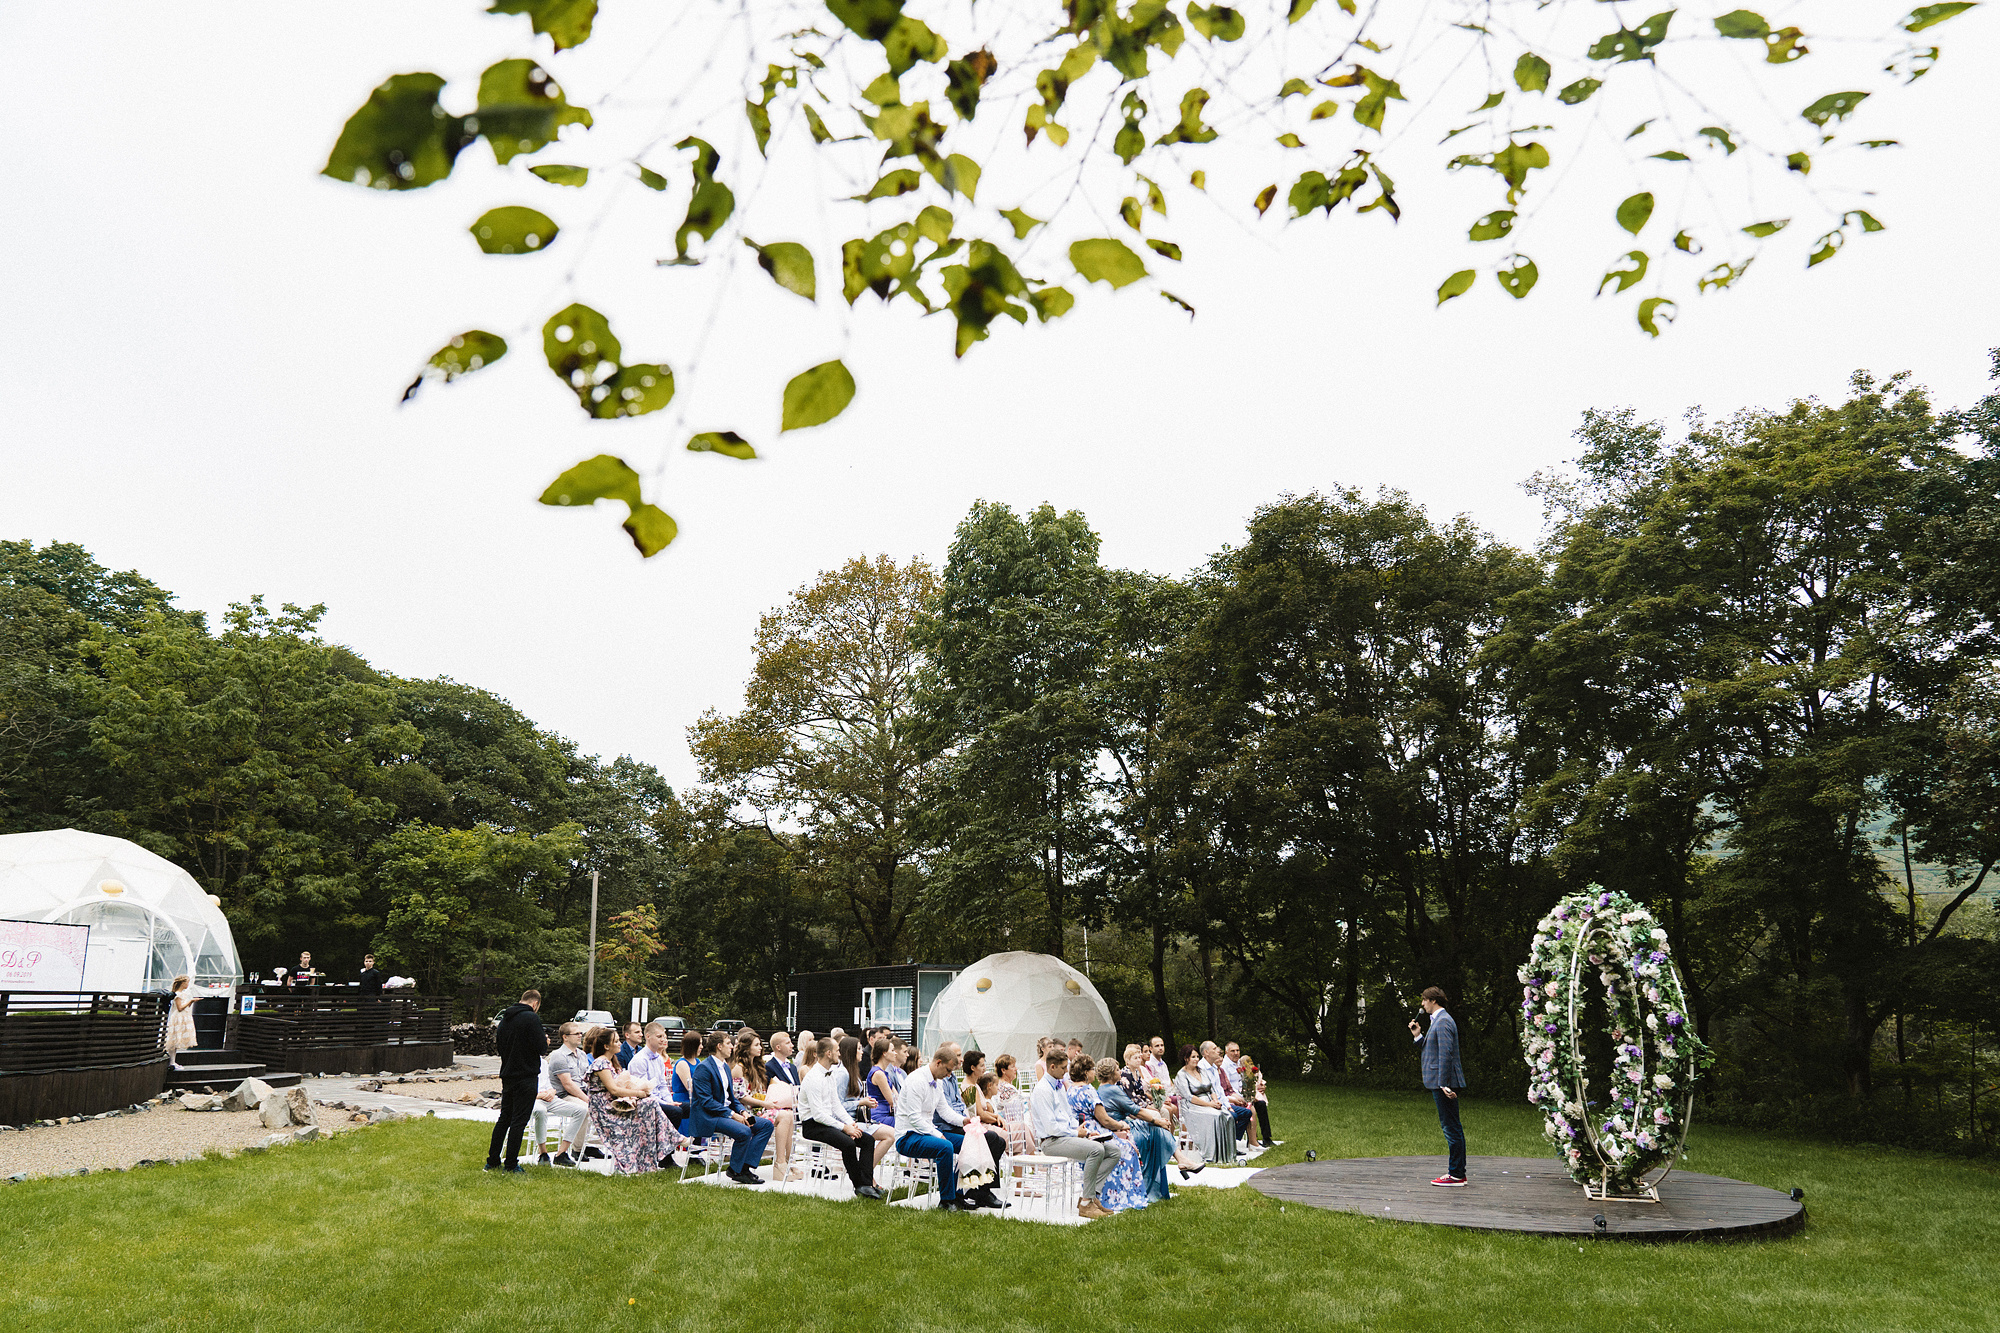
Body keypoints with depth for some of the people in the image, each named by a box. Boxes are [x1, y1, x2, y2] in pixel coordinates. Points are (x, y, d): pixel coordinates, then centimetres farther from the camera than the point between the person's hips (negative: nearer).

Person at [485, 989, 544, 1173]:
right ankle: (511, 1164, 1)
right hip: (526, 1077, -7)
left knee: (504, 1118, 16)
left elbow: (498, 1046, 17)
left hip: (507, 1076, 7)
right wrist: (545, 1042, 4)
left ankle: (492, 1161, 20)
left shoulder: (504, 1019, 11)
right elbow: (540, 1046, -17)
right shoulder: (532, 1018, -13)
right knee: (519, 1120, -2)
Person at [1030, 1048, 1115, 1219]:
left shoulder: (1059, 1086, 18)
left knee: (1113, 1151, -4)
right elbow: (1051, 1127, -18)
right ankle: (1086, 1204, -23)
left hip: (1067, 1136, 10)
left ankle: (1090, 1196, -6)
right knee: (1096, 1149, -31)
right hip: (1051, 1141, -10)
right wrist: (1076, 1134, -9)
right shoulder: (1042, 1090, -13)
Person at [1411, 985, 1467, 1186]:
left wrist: (1444, 1084, -23)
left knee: (1451, 1127, -6)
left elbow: (1445, 1054, -21)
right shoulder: (1438, 1020, 18)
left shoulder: (1442, 1022, -14)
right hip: (1442, 1082, 11)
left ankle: (1456, 1175, -3)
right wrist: (1419, 1035, 13)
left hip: (1444, 1082, -11)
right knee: (1452, 1127, 13)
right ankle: (1457, 1172, 19)